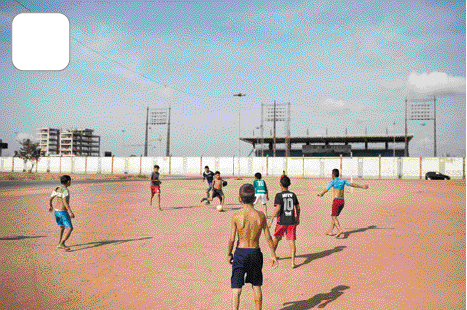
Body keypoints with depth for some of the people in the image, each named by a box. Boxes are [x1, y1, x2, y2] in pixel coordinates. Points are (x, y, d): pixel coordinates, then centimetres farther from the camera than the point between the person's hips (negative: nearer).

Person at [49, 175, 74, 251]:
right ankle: (61, 244, -14)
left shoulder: (57, 189, 7)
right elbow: (65, 201, -28)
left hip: (56, 211, 9)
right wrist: (70, 212, -31)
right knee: (70, 228, -5)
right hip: (63, 212, -9)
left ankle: (59, 243, 26)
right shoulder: (65, 190, -18)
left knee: (62, 227, 24)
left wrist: (50, 206, 35)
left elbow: (50, 199, 16)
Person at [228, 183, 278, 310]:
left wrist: (229, 254, 8)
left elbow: (231, 239, -8)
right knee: (256, 286, 20)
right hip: (255, 252, 2)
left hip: (240, 253, -2)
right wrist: (273, 255, 8)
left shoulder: (236, 216, -12)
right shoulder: (260, 215, -6)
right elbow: (268, 238, -3)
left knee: (236, 288, 3)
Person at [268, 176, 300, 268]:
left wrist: (271, 220, -15)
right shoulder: (293, 195, 4)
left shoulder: (279, 195, -10)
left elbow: (278, 208, -19)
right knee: (292, 241, 2)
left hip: (282, 222, -2)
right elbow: (298, 207, 12)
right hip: (292, 221, 3)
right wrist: (298, 218, 26)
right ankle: (292, 261, -8)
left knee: (277, 238, 18)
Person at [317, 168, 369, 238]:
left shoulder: (332, 182, -1)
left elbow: (325, 190, 6)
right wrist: (362, 186, 33)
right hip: (342, 201, 6)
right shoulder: (343, 181, 13)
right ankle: (330, 231, 19)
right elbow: (352, 184, 20)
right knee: (334, 216, 17)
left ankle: (340, 230, -30)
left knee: (334, 217, -9)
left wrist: (321, 194, 28)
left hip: (336, 200, -6)